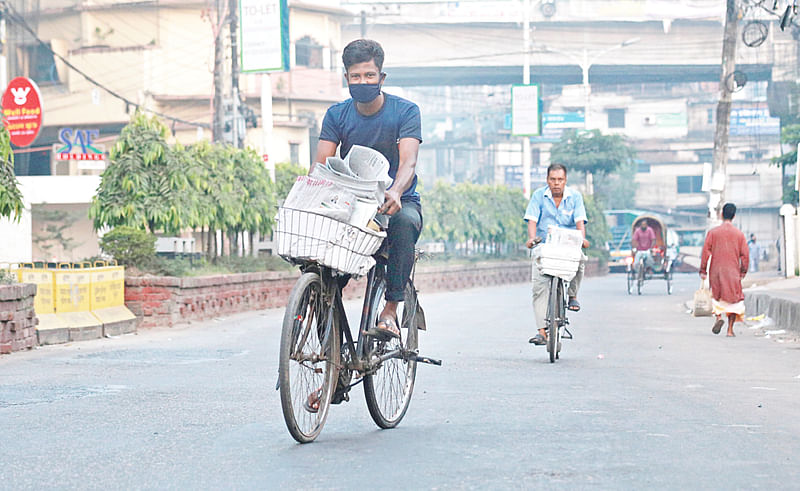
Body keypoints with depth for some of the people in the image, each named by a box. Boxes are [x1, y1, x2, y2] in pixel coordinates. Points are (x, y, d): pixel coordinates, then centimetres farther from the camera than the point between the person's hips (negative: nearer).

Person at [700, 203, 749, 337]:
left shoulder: (713, 232, -3)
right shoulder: (739, 234, -1)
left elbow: (706, 251, -5)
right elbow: (745, 254, 0)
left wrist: (703, 270, 2)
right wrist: (743, 271, 12)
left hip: (716, 271, 0)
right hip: (733, 271, 0)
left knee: (717, 296, 18)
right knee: (733, 298, 8)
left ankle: (718, 316, -9)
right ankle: (730, 329, 2)